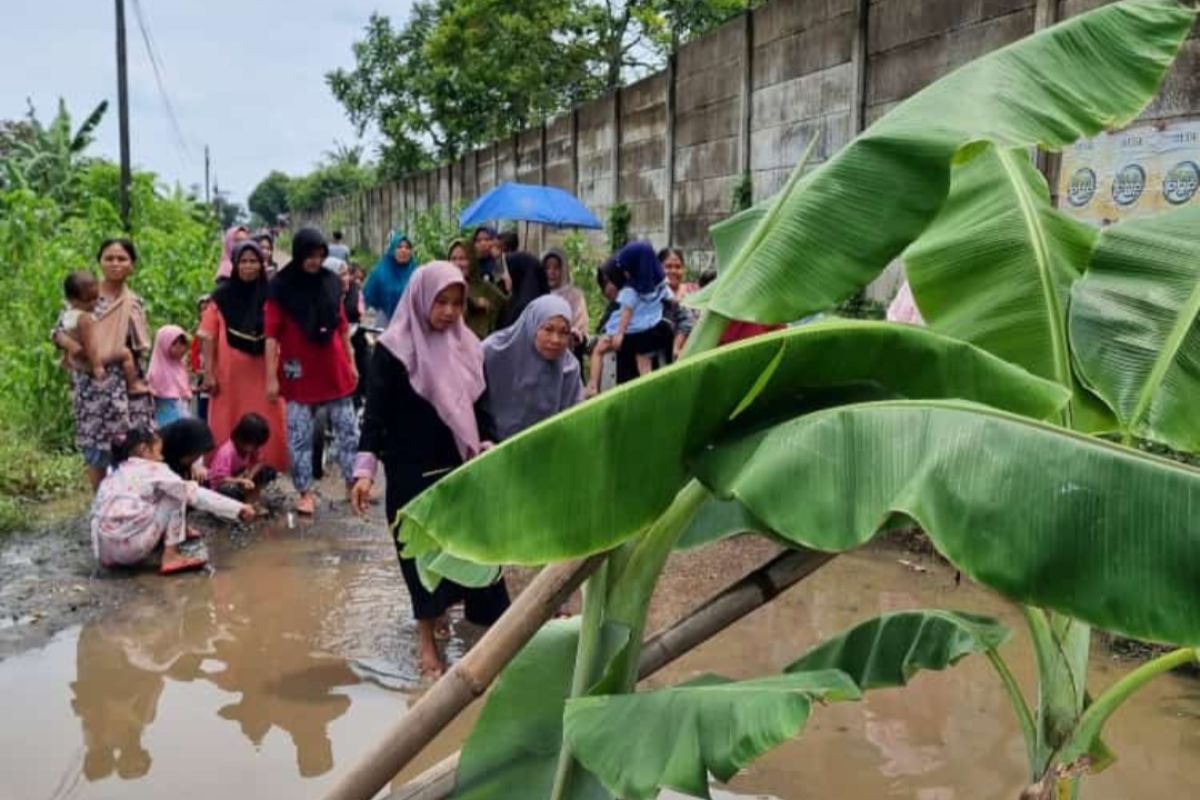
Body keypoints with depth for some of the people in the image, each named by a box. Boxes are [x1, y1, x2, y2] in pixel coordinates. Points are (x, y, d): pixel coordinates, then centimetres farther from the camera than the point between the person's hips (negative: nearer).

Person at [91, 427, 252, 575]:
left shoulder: (116, 475, 21)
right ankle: (171, 556, 3)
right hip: (130, 546, -8)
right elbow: (194, 493, 0)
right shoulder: (153, 470, 2)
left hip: (104, 552, 8)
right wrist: (238, 508, 2)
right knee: (177, 495, 7)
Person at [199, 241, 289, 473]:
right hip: (230, 373, -1)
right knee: (228, 427, 4)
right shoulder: (222, 296, 1)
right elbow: (209, 336, 0)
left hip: (263, 373, 1)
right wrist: (208, 373, -6)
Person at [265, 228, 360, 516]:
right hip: (300, 372, -3)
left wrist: (351, 362, 14)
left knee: (347, 428, 9)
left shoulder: (331, 282, 4)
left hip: (334, 368, 3)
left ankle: (353, 481, 21)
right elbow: (272, 334, -8)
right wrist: (271, 377, -11)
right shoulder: (280, 288, -7)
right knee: (300, 433, 3)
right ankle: (305, 492, 13)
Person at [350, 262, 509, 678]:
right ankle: (428, 641, 20)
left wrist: (487, 446, 1)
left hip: (459, 467, 5)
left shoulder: (466, 346, 6)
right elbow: (376, 411, -13)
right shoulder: (394, 349, -10)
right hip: (412, 472, -4)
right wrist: (365, 469, -21)